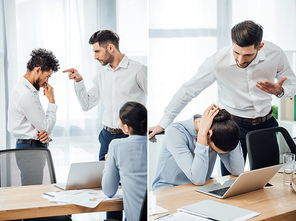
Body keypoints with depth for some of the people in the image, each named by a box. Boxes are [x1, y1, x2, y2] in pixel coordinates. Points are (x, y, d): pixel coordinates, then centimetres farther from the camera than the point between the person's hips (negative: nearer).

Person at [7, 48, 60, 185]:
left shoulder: (28, 90, 14)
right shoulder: (26, 95, -20)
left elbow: (42, 124, 17)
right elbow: (47, 127, -15)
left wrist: (42, 132, -6)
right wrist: (51, 101, -7)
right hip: (30, 149, -10)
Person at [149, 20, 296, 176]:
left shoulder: (275, 54, -13)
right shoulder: (217, 62, -20)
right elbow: (187, 91, -9)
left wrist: (279, 91, -21)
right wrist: (163, 124, -5)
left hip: (266, 122, 3)